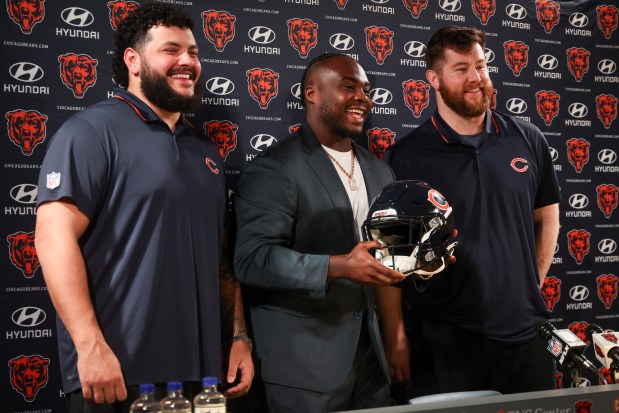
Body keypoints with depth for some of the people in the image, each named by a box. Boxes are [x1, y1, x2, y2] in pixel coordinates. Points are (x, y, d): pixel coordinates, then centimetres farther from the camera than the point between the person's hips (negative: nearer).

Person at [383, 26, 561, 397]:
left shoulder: (528, 139, 3)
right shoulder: (407, 156, -7)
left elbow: (547, 217, 15)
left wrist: (532, 286, 9)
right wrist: (396, 336, -8)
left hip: (524, 330, 3)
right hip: (442, 339, -3)